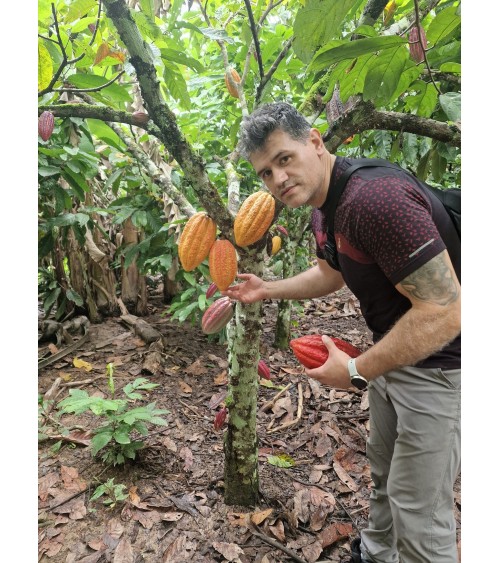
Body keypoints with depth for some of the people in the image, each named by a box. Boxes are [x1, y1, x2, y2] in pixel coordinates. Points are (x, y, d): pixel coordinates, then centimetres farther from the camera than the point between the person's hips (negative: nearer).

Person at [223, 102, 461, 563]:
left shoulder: (376, 197, -31)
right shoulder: (323, 205, 2)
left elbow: (444, 310, -31)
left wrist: (357, 371, -23)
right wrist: (266, 290, 12)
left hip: (439, 363, -9)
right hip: (393, 353, 10)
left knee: (419, 510, 5)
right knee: (384, 473, 27)